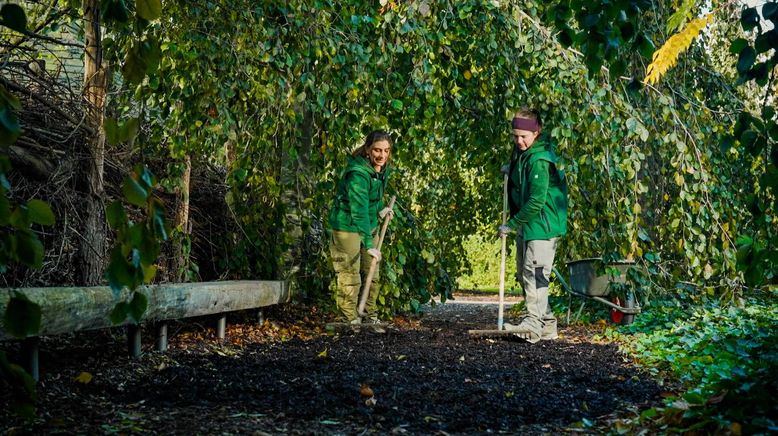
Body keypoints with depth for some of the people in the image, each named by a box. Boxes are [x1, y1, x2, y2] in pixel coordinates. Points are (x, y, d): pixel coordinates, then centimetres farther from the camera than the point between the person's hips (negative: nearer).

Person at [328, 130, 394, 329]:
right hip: (347, 226, -8)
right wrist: (369, 244, -35)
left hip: (369, 225, 8)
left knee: (372, 274, 13)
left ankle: (370, 318, 25)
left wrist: (380, 210, 2)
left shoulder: (383, 169, -2)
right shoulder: (358, 174, -28)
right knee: (350, 276, -6)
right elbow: (359, 211, -32)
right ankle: (349, 320, 4)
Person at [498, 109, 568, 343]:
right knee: (524, 273, 13)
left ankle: (533, 322, -21)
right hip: (526, 226, 11)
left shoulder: (539, 160, -19)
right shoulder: (522, 154, 11)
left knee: (534, 271, -17)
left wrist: (511, 224, -17)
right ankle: (547, 324, 21)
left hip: (542, 225, -11)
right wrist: (512, 171, 13)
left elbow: (536, 201, -22)